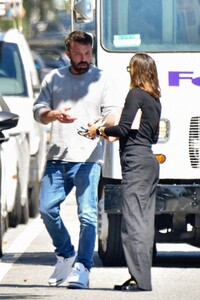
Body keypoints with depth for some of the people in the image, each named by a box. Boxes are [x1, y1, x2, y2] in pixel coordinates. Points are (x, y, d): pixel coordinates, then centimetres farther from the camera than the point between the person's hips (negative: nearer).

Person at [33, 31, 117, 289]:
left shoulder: (101, 79, 9)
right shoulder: (54, 79, 14)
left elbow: (112, 115, 6)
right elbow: (38, 111, 11)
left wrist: (104, 122, -17)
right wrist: (55, 115, -11)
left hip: (88, 158, -3)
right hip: (57, 158, 3)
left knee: (87, 215, -10)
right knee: (46, 208, -2)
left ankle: (82, 268, -9)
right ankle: (66, 255, 18)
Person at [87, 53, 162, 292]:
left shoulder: (136, 94, -9)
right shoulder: (155, 99, 16)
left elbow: (123, 128, -15)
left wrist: (100, 131, 2)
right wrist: (114, 134, 25)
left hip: (135, 161, -9)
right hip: (150, 161, 9)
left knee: (133, 222, -9)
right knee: (144, 223, 9)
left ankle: (140, 279, -13)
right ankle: (142, 278, 11)